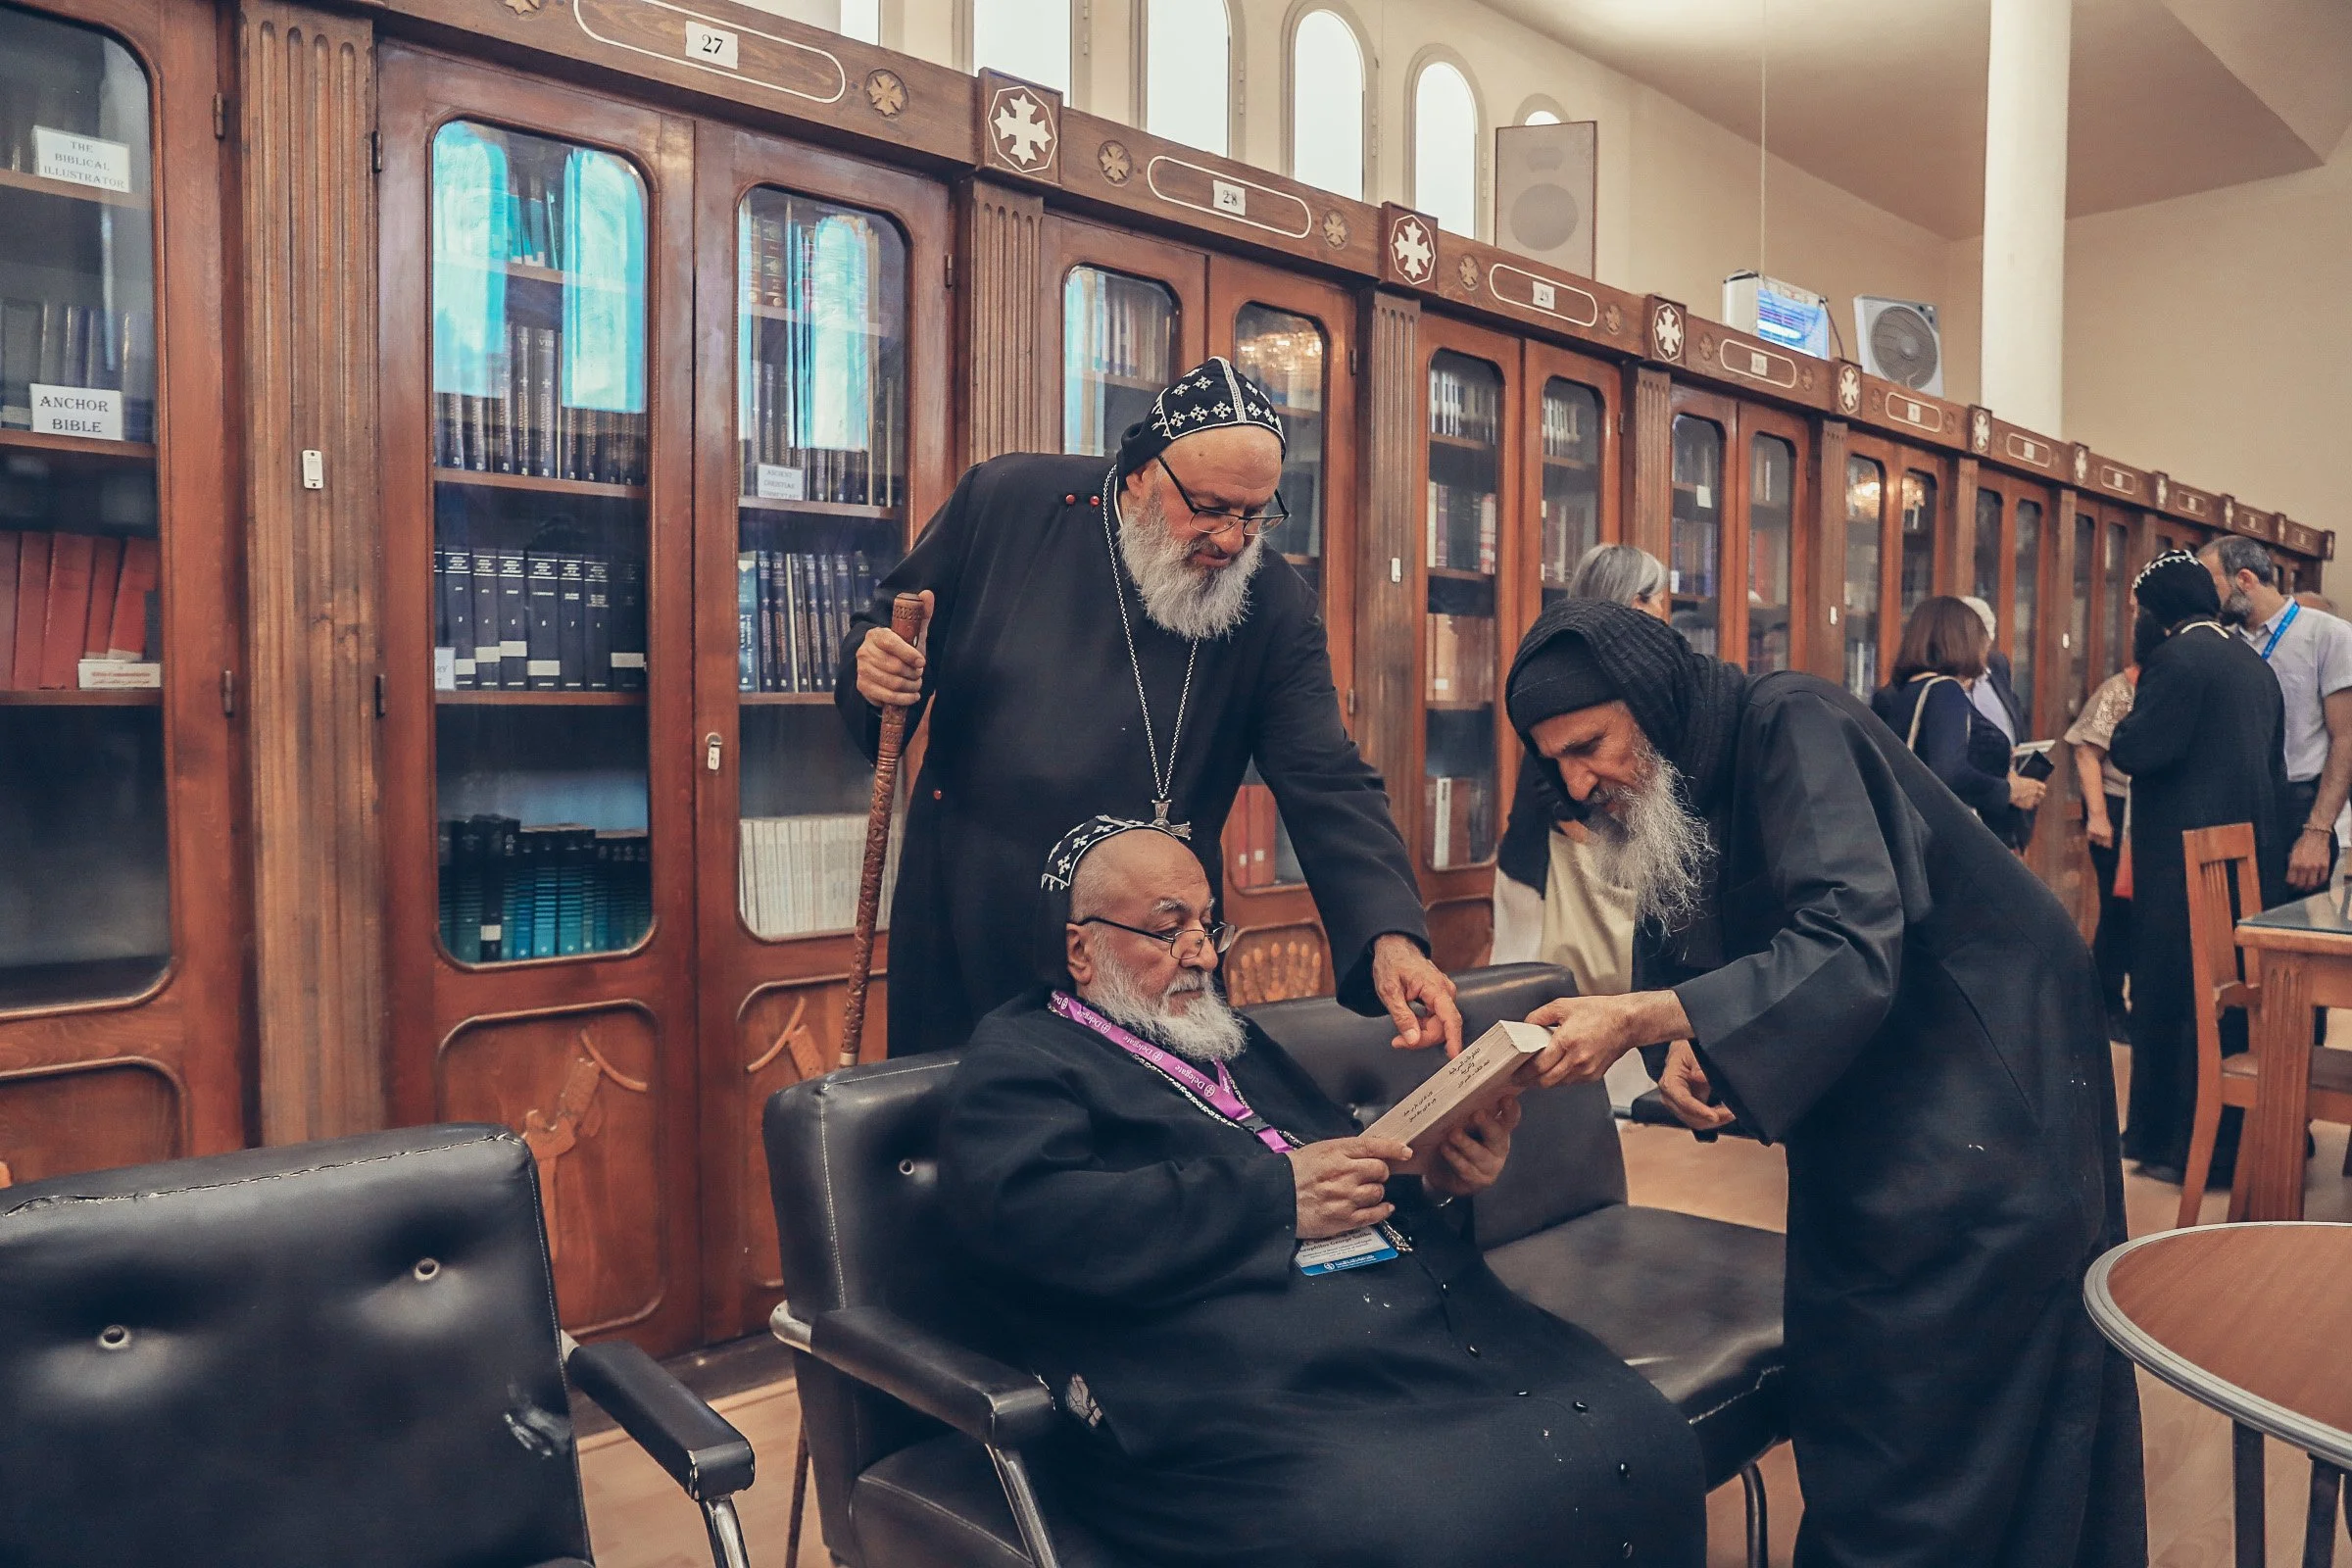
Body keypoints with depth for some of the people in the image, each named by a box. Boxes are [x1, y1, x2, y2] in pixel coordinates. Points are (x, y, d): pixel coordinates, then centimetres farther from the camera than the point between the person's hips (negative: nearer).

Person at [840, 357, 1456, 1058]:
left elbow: (1329, 788, -11)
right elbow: (881, 626, 4)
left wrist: (1392, 938, -26)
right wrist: (875, 666, -20)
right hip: (962, 913, 1)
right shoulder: (1005, 500, -7)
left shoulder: (1277, 607, -8)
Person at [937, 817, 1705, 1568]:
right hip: (1270, 1399, -7)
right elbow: (1021, 1218, -15)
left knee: (1647, 1441, -14)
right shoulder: (1019, 1059, 5)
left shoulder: (1237, 1043, 27)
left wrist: (1438, 1180, 5)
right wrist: (1277, 1197, -13)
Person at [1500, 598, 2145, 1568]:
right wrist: (1682, 1048, -16)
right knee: (1844, 1383, 13)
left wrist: (1642, 1017, -37)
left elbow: (1850, 949, -32)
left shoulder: (1791, 726, -21)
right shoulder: (1674, 797, 4)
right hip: (1863, 1110, 8)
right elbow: (1673, 952, 6)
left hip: (1982, 1105, -8)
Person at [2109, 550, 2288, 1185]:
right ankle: (2237, 1130, 23)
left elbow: (2136, 750, -21)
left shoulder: (2177, 659, -14)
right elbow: (2271, 758, 19)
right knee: (2236, 990, 14)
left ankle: (2183, 1143, 7)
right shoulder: (2253, 662, 14)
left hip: (2185, 858, -8)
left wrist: (2122, 733, 1)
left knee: (2173, 996, 0)